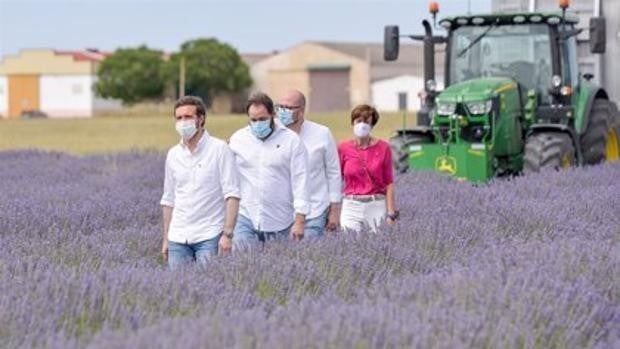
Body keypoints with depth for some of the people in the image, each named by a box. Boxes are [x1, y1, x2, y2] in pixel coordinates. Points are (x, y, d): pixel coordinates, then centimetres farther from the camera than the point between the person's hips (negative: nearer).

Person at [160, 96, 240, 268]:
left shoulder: (219, 149, -4)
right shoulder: (173, 154, 12)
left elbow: (232, 195, -8)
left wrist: (227, 234, -16)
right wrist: (165, 239, 13)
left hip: (209, 236, -5)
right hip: (178, 238, 5)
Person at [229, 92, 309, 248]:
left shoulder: (291, 140, 0)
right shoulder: (237, 139, 7)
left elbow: (300, 181, -3)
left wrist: (300, 220, -9)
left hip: (280, 223, -1)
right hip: (245, 217, 1)